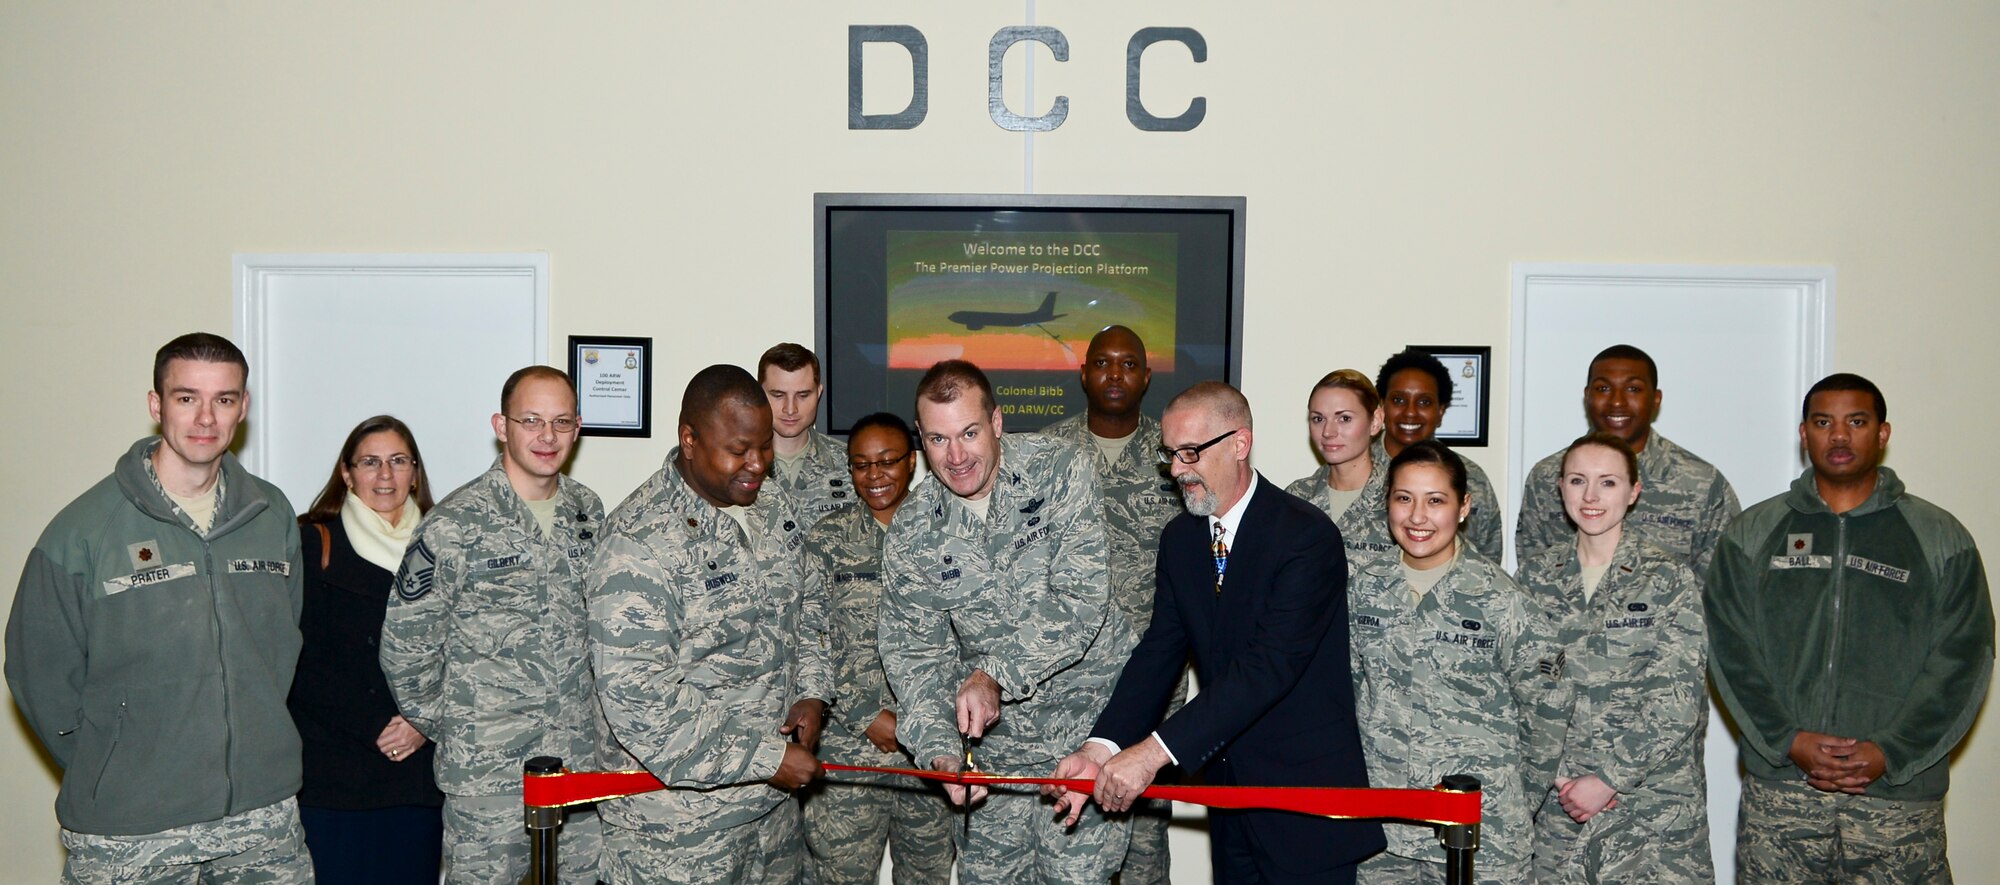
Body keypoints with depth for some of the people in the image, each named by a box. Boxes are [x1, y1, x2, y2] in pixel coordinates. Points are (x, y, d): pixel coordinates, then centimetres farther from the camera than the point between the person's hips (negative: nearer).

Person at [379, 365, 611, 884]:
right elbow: (405, 646, -7)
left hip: (585, 763, 5)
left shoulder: (589, 513, 7)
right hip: (488, 772, -5)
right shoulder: (454, 526, -11)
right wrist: (448, 729, 0)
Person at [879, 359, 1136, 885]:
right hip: (993, 744, 3)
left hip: (1086, 725, -3)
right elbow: (914, 652, -1)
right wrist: (941, 748, -17)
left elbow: (1081, 602, -19)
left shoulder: (1060, 472, -12)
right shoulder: (910, 534, -3)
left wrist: (997, 675, -27)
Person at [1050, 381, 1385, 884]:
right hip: (1228, 796, 6)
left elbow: (1269, 665, -26)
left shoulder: (1307, 536, -17)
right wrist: (1101, 747, -17)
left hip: (1306, 806, -6)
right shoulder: (1179, 540, 6)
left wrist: (1155, 751, -31)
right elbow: (1160, 652, 0)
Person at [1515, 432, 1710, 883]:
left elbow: (1677, 702, -8)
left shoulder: (1669, 579, -3)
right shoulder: (1536, 576, 6)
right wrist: (1561, 775, -8)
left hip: (1652, 803, -2)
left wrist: (1608, 778, -13)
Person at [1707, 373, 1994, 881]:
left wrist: (1890, 752, -11)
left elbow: (1962, 660, -1)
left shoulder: (1941, 539, 6)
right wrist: (1788, 740, -11)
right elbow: (1730, 651, 1)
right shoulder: (1752, 534, 8)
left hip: (1900, 790, -1)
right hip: (1778, 788, 1)